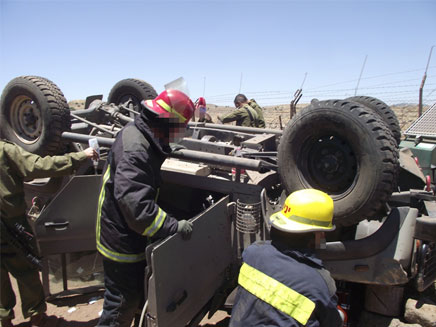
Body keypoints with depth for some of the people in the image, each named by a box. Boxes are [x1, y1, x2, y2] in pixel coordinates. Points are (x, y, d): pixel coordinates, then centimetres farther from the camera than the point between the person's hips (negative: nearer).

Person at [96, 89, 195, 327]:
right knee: (123, 301, 8)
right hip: (121, 242, -10)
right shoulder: (134, 151, -31)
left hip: (128, 235, 10)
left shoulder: (138, 134, 2)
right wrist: (173, 226, -31)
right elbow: (136, 205, -37)